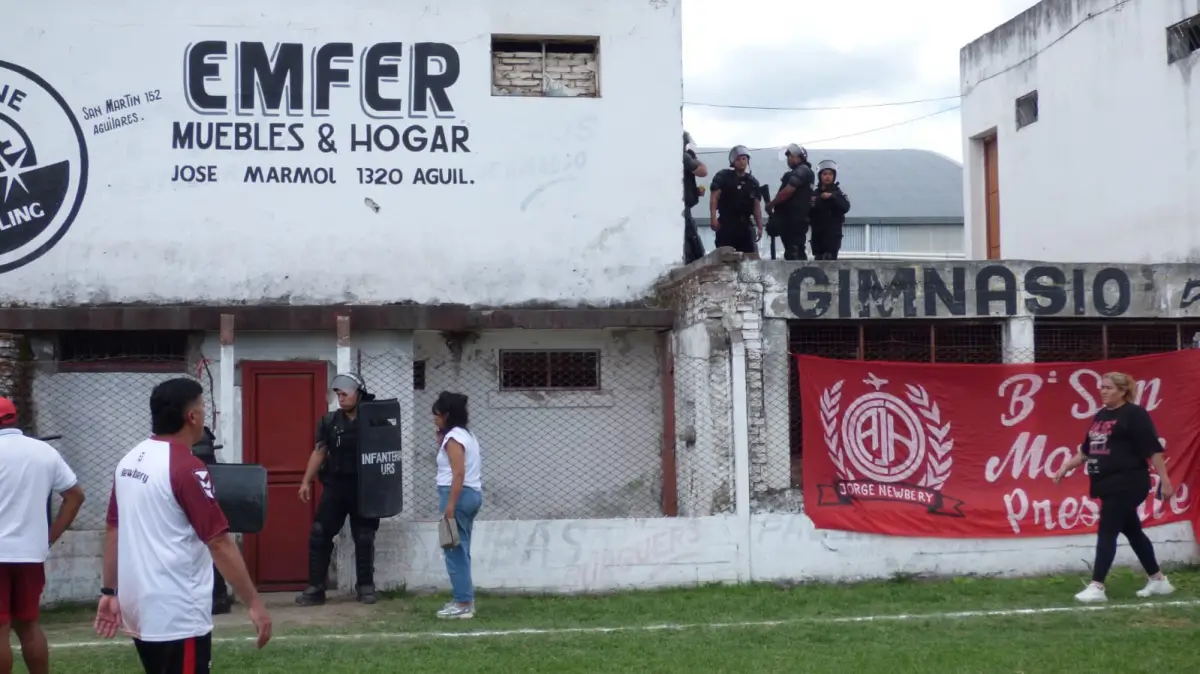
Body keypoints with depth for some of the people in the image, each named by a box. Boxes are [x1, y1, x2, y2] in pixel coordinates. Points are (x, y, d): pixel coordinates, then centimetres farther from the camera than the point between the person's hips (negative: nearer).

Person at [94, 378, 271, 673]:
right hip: (178, 617, -8)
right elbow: (219, 543, -18)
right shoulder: (187, 468, -17)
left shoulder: (129, 461, 6)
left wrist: (109, 592, 19)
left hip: (139, 609, 8)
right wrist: (254, 603, -15)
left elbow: (113, 530, 12)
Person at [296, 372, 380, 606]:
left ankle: (366, 587, 15)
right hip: (334, 485, 2)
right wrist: (306, 481, 4)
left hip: (363, 488, -2)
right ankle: (315, 588, 3)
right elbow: (319, 452, 8)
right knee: (319, 535, -2)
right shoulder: (329, 421, 5)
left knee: (364, 538, 5)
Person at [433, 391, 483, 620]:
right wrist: (441, 443, 16)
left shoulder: (453, 437, -12)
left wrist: (450, 505, -24)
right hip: (473, 493, 10)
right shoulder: (467, 436, 18)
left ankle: (463, 603, -8)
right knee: (461, 550, 13)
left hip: (459, 495, -10)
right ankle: (465, 600, 15)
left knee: (455, 551, -7)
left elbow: (459, 474, -21)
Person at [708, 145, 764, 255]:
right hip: (726, 223, -5)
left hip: (745, 224, 5)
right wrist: (713, 218, -18)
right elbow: (714, 197, -6)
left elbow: (757, 206, 15)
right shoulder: (723, 176, 2)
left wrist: (760, 227, 7)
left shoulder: (753, 182, 16)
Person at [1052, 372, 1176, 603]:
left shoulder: (1134, 414, -9)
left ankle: (1097, 587, -8)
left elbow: (1153, 449, -13)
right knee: (1132, 532, 15)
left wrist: (1164, 480, -16)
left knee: (1107, 533, -10)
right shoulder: (1100, 416, 14)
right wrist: (1066, 467, 17)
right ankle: (1158, 580, 26)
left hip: (1127, 484, -8)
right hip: (1109, 484, 8)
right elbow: (1086, 450, 22)